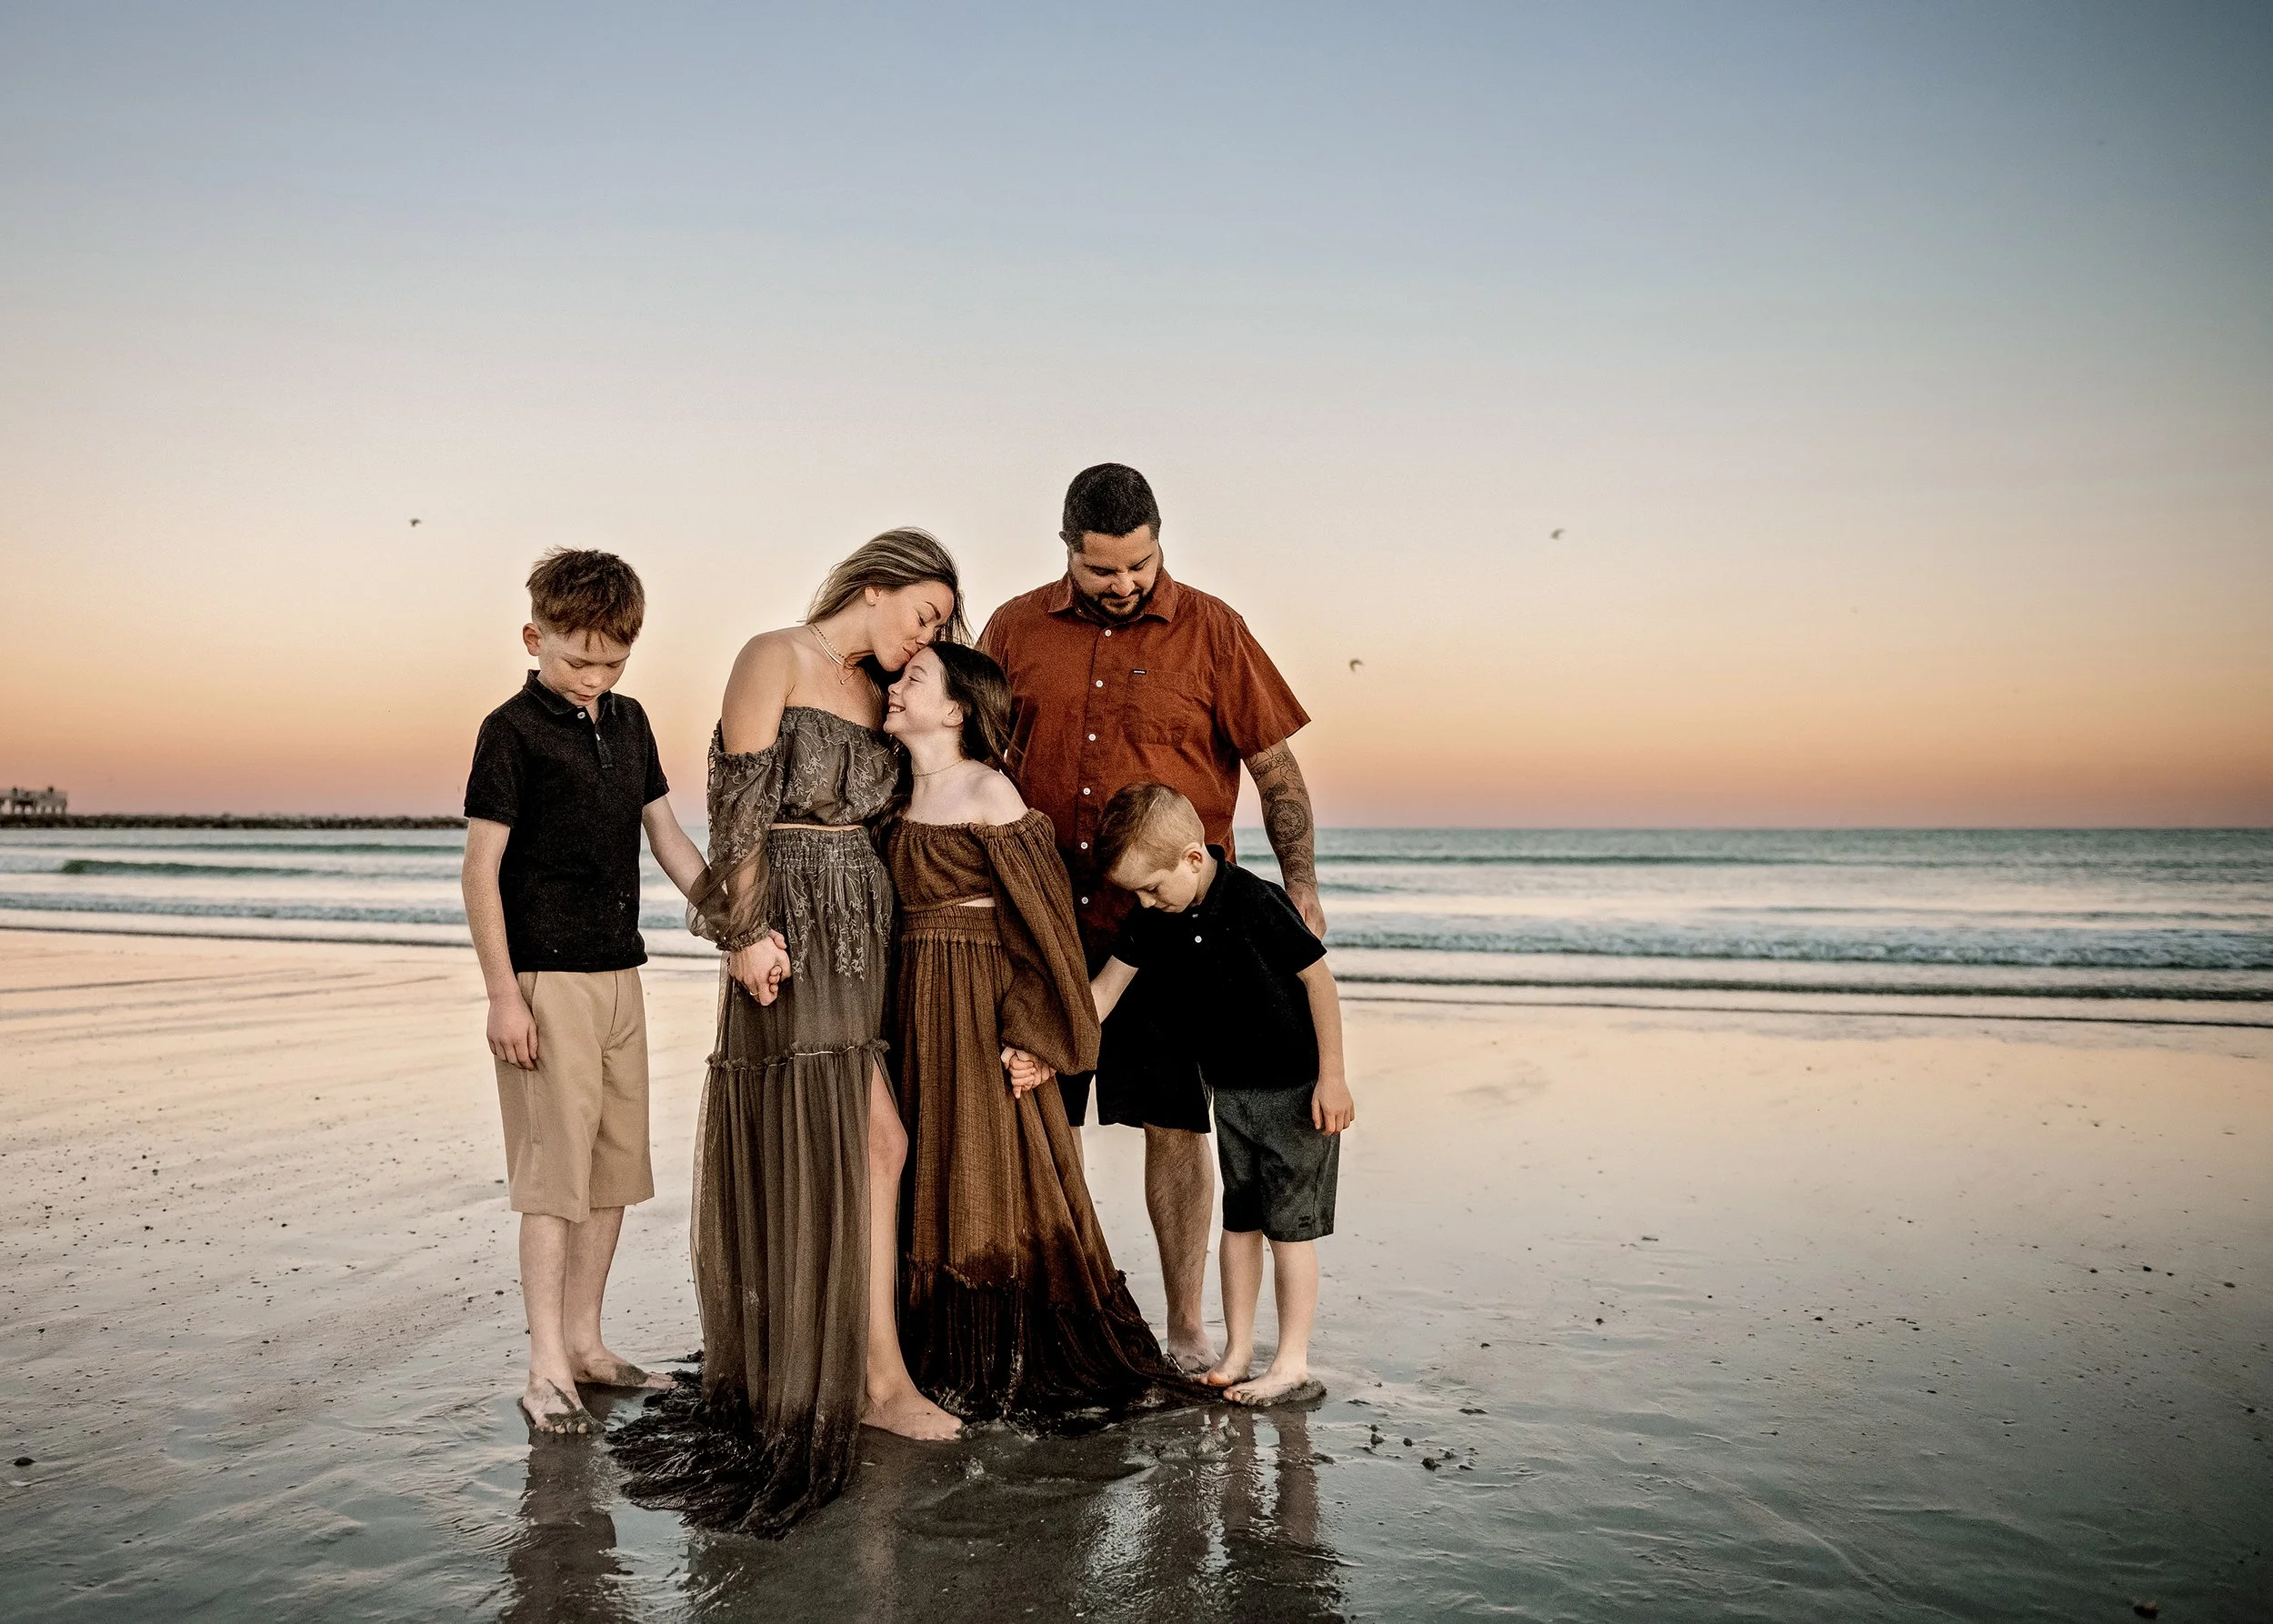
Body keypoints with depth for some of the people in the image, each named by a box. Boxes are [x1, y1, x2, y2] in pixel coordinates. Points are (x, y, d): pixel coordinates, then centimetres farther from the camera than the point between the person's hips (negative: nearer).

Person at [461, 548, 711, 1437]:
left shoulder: (629, 723, 11)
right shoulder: (513, 731, -8)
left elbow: (668, 837, 16)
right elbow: (480, 871, -10)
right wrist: (502, 994, -13)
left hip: (620, 974, 7)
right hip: (547, 978, -7)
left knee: (616, 1163, 11)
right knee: (554, 1165, -6)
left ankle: (584, 1339, 23)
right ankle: (547, 1368, 2)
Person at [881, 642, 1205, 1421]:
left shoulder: (988, 792, -12)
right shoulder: (909, 796, 11)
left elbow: (1043, 916, -14)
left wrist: (1033, 1036, -16)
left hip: (982, 1005, -8)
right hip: (919, 1003, 8)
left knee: (992, 1177, -1)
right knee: (931, 1177, 12)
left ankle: (1014, 1372, 13)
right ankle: (947, 1363, 24)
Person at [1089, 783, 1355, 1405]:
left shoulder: (1254, 901, -24)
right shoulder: (1152, 918, -5)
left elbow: (1318, 977, -18)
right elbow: (1104, 990, -1)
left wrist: (1332, 1076, -15)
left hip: (1296, 1088, -6)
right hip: (1230, 1090, 7)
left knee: (1289, 1226, -1)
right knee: (1239, 1220, 13)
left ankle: (1293, 1365, 9)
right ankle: (1237, 1352, 23)